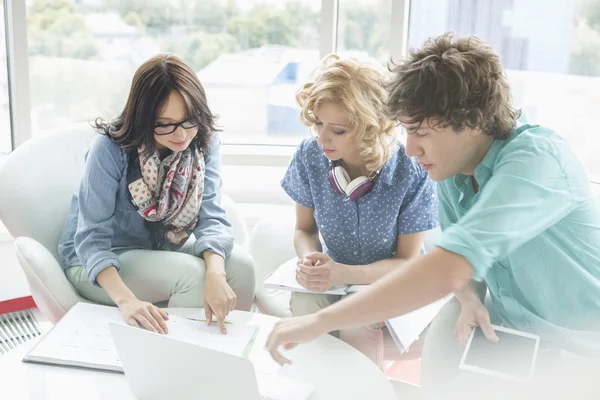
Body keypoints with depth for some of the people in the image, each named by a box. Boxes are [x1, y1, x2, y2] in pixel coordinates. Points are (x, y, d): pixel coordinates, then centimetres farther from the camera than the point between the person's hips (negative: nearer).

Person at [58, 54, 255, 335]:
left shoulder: (204, 142, -13)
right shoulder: (110, 149, -26)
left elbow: (211, 218, -20)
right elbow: (92, 238, -27)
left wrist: (216, 274, -41)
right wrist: (126, 300, -44)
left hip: (162, 249, 4)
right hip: (95, 262, -4)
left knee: (240, 265, -20)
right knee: (193, 274, -29)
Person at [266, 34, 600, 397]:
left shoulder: (535, 159, -32)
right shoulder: (452, 164, -9)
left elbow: (445, 272, -44)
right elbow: (455, 254, 5)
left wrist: (319, 322, -40)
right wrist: (469, 297, -18)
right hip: (512, 322, 6)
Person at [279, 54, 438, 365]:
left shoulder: (412, 172, -22)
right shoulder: (310, 156, -12)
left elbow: (407, 262, -13)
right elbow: (305, 229, 3)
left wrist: (344, 275, -30)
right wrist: (308, 259, -21)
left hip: (389, 279, -3)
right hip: (334, 273, 3)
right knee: (302, 303, -28)